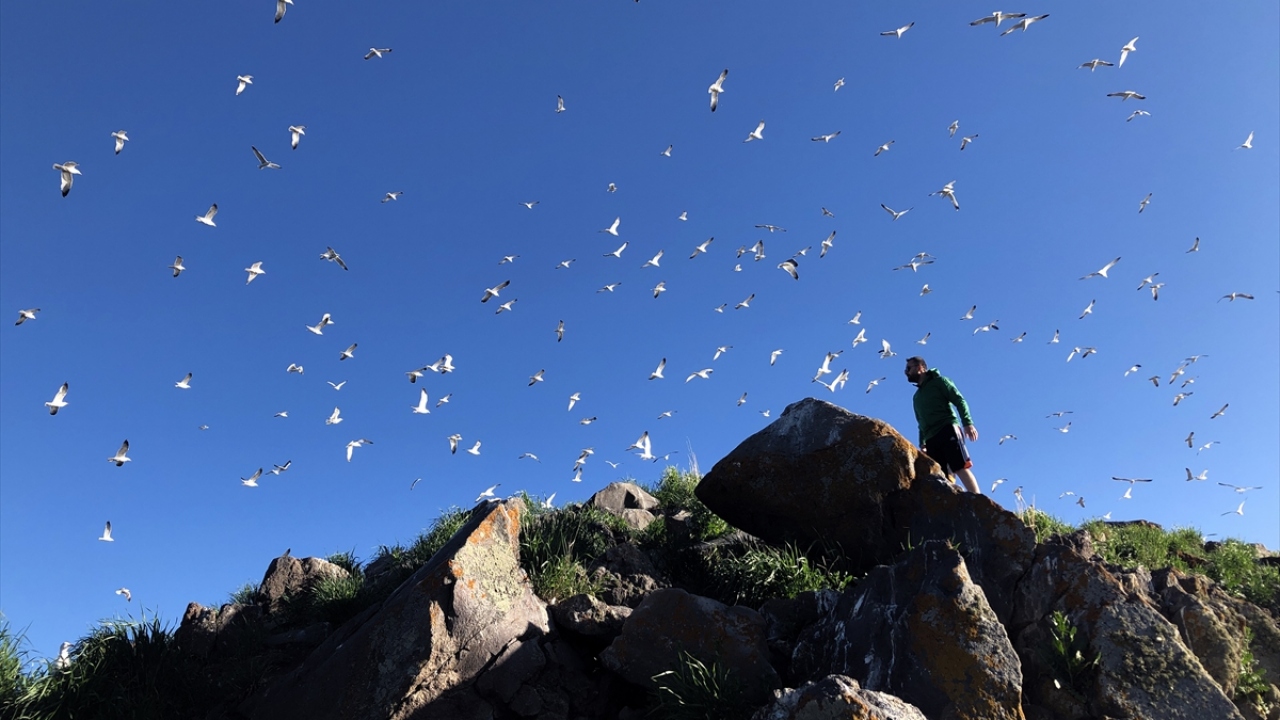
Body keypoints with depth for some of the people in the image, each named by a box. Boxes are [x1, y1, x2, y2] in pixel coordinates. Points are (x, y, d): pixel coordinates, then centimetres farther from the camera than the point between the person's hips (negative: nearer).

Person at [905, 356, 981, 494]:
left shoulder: (939, 381, 12)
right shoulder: (916, 397, 30)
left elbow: (960, 401, 0)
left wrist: (968, 423, -15)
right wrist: (922, 444, 14)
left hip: (947, 430, -6)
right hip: (931, 439, 6)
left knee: (961, 468, -20)